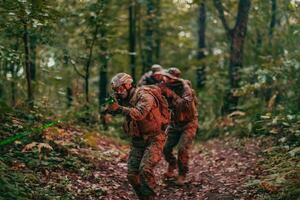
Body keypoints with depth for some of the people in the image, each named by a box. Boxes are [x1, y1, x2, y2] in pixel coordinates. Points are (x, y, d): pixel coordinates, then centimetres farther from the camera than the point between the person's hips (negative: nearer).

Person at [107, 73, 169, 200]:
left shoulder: (144, 95, -17)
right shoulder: (126, 99, 8)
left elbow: (139, 114, -33)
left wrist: (120, 108, -40)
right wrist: (111, 107, -12)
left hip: (154, 139, -8)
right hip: (137, 141, 8)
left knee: (145, 170, -24)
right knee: (132, 175, 0)